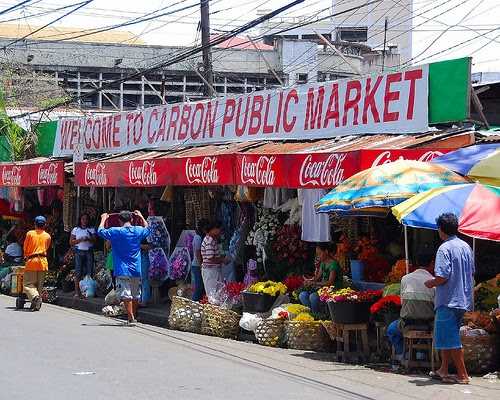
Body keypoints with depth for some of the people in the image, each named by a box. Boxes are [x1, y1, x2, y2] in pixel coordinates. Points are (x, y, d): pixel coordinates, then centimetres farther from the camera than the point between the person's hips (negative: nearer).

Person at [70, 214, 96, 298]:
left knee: (89, 272, -4)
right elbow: (71, 242, 5)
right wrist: (80, 240, -10)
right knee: (78, 272, -6)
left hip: (89, 252, 1)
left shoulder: (91, 230, 12)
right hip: (79, 252, -1)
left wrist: (88, 239, -17)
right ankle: (77, 292, -6)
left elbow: (94, 240, 2)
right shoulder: (76, 229, 10)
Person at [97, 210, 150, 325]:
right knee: (135, 295, 14)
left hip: (122, 270, -4)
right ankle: (134, 317, 24)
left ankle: (131, 318, -15)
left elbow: (100, 231, 4)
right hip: (136, 270, 4)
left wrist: (103, 219, 20)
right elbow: (147, 229, 25)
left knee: (126, 295, -7)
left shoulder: (115, 231, -9)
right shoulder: (138, 231, 2)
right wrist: (141, 217, 38)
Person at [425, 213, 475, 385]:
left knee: (451, 339, -2)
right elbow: (471, 272, 17)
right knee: (446, 336, 19)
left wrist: (430, 283, -3)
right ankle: (443, 370, 23)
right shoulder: (466, 246, 9)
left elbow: (442, 277, -22)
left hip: (449, 301, -9)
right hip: (464, 299, 9)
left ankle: (463, 375, -1)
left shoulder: (444, 248, -16)